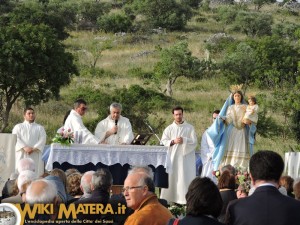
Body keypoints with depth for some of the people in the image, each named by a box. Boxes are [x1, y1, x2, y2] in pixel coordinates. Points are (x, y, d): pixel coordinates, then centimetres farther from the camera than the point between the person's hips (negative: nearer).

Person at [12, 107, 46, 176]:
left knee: (36, 174, -11)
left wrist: (34, 148, -14)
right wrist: (25, 147, -16)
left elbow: (42, 140, 4)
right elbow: (15, 139, 1)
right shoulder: (18, 127, 17)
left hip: (35, 156, 0)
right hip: (22, 155, 0)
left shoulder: (40, 128, 19)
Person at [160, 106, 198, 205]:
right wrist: (173, 141, -12)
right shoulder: (169, 128, 11)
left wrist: (184, 140, -13)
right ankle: (169, 199, 0)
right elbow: (163, 141, 3)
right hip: (172, 157, 2)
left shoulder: (189, 128, 6)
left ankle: (186, 200, -6)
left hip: (186, 157, -1)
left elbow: (194, 142, 0)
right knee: (171, 177, -3)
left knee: (185, 178, -6)